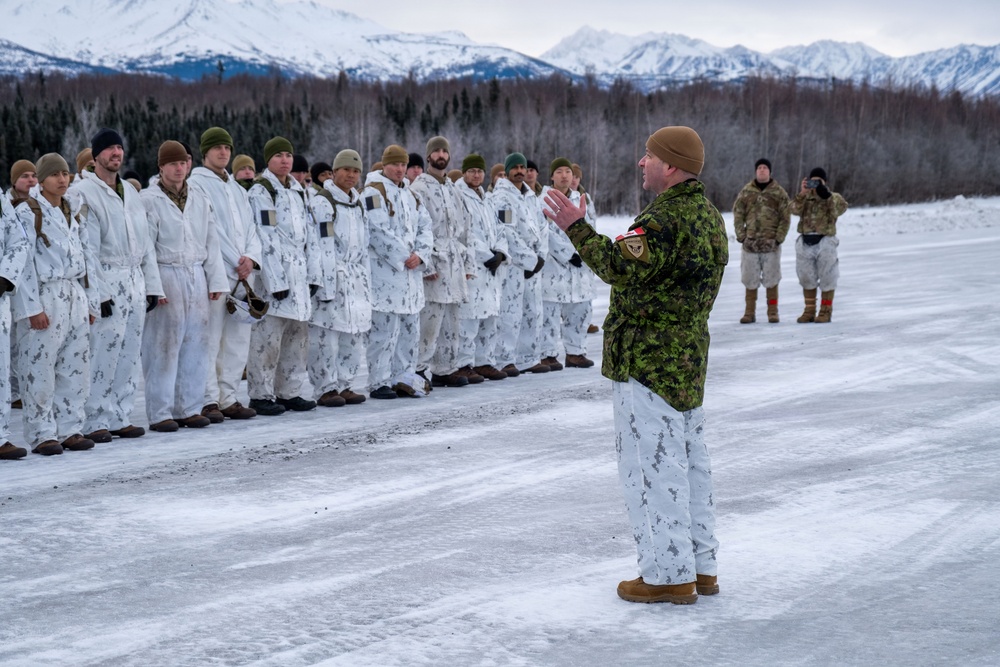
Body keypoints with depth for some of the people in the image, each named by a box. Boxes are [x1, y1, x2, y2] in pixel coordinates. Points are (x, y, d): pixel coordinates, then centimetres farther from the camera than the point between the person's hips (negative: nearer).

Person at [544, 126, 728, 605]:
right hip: (688, 357, 10)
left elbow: (621, 268, -28)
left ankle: (668, 574, -1)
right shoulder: (707, 214, 14)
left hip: (649, 361, -10)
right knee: (689, 459, 15)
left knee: (652, 463, -5)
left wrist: (577, 228, -21)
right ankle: (700, 565, 23)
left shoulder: (665, 218, -19)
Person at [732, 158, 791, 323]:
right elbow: (738, 214, 7)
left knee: (771, 279, 3)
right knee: (750, 280, 5)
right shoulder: (746, 191, 5)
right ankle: (750, 313, 12)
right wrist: (741, 235, -2)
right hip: (750, 243, 2)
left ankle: (772, 313, 11)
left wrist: (779, 238, -6)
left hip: (771, 244, -2)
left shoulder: (779, 192, 1)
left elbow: (785, 218, 1)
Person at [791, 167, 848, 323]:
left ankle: (825, 311, 10)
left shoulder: (834, 197, 5)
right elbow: (795, 210, -9)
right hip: (805, 242, 3)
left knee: (826, 278, 1)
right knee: (807, 278, 8)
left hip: (825, 241, -3)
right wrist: (802, 193, -22)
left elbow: (839, 209, -15)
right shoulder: (805, 197, 11)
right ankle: (809, 311, 18)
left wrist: (826, 194, -22)